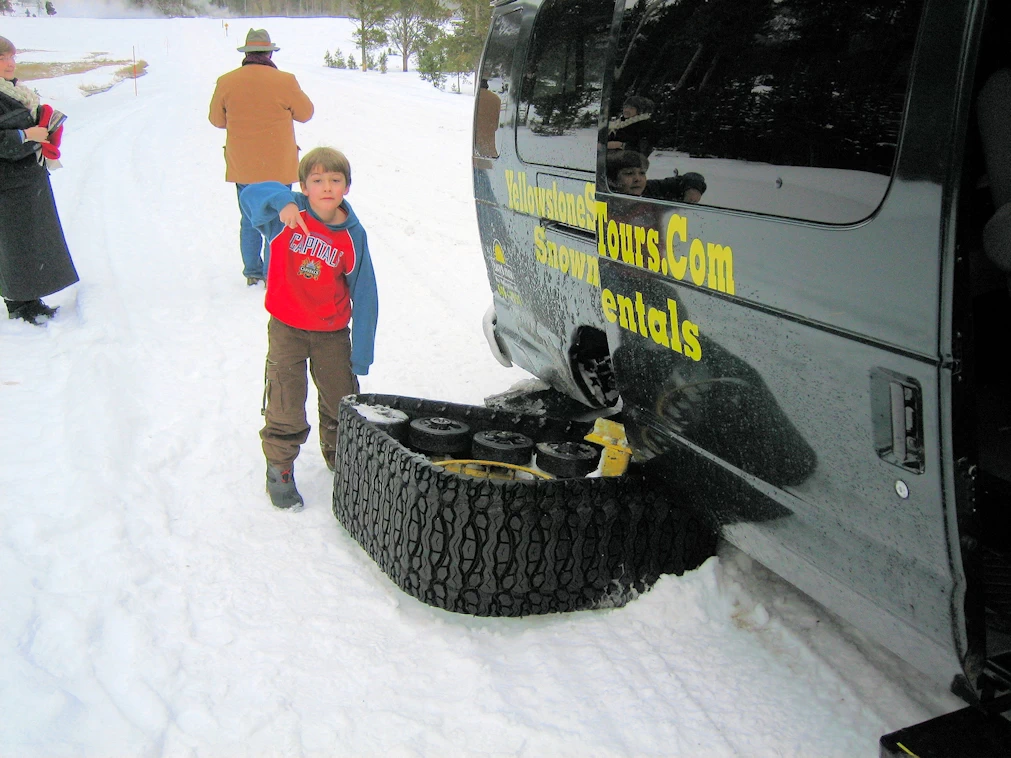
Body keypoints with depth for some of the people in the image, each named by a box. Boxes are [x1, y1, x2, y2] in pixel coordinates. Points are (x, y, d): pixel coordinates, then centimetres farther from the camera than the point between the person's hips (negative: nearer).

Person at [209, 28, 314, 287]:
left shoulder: (226, 82, -4)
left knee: (249, 221, 16)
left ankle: (252, 272, 21)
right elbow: (305, 113, 2)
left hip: (241, 167, 3)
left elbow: (217, 120, 8)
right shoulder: (285, 81, -13)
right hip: (278, 167, -3)